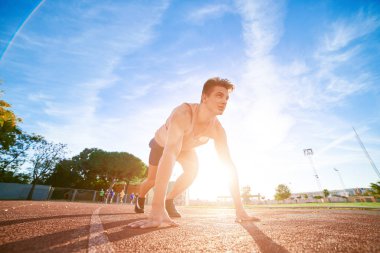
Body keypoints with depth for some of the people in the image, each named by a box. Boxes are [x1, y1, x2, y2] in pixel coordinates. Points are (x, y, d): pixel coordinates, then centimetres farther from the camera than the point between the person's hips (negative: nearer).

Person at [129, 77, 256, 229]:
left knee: (193, 169, -24)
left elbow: (229, 165, -29)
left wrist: (239, 208, -32)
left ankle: (169, 201, 4)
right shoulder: (183, 114, -47)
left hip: (185, 147, 3)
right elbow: (169, 154, -57)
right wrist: (157, 209, -61)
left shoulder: (217, 129, -30)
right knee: (152, 180, 6)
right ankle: (140, 199, 44)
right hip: (161, 143, -3)